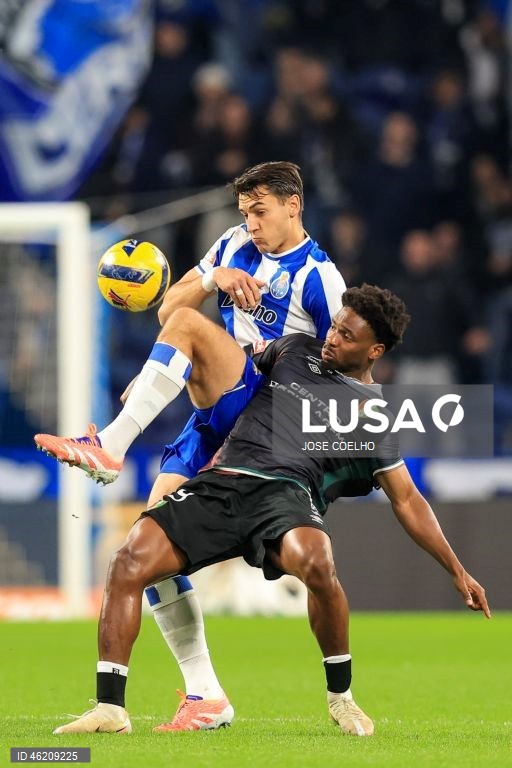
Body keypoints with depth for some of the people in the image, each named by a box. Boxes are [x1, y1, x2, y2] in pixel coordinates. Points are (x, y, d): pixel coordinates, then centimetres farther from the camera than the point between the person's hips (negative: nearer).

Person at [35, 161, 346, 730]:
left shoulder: (319, 277, -1)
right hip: (213, 418, 7)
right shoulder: (235, 246, 17)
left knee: (187, 323, -28)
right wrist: (213, 277, -7)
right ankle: (206, 696, -4)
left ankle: (110, 448, -38)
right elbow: (165, 308, 11)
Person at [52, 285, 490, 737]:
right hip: (221, 483, 3)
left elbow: (407, 502, 16)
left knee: (316, 561, -38)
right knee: (131, 561, -22)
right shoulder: (297, 351, 22)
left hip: (285, 492, -3)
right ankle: (110, 709, -17)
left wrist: (458, 572, 11)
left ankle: (340, 695, -14)